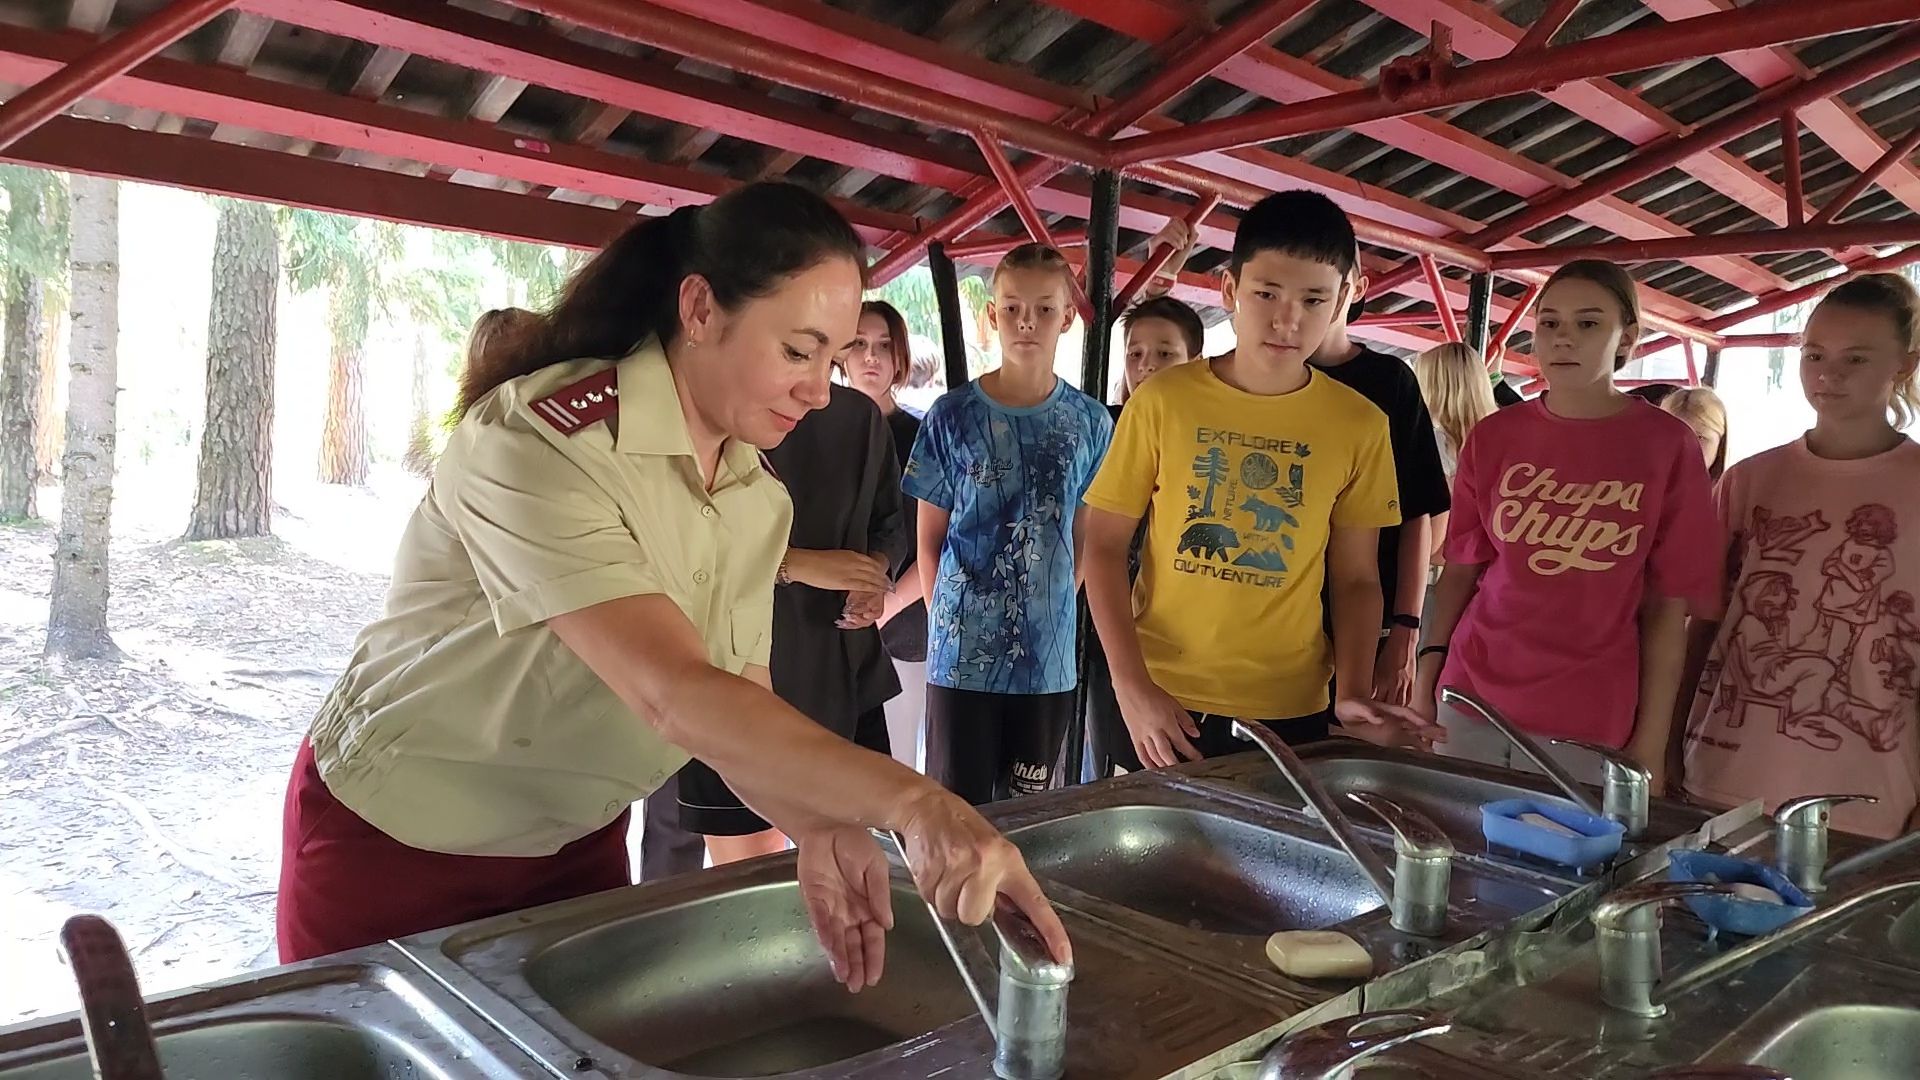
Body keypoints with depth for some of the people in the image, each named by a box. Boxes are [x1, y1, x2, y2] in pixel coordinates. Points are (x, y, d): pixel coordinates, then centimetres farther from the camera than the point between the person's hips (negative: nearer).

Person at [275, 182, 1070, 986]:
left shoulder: (759, 501, -4)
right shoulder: (535, 442, -29)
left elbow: (739, 706, -10)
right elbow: (674, 697, -39)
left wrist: (818, 828, -29)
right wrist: (911, 802, -47)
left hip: (577, 844, 6)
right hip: (397, 844, -6)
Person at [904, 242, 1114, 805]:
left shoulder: (1090, 422, 3)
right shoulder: (953, 416, -2)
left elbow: (1085, 537, 9)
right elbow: (931, 537, 3)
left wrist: (1056, 609, 1)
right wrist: (947, 620, -3)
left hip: (1050, 656, 2)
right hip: (962, 653, -2)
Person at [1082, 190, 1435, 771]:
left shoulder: (1360, 426, -2)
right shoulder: (1162, 400, -7)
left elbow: (1356, 578, 5)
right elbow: (1105, 545, -4)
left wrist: (1353, 696, -8)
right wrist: (1132, 686, -11)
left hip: (1293, 711, 2)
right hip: (1166, 706, -1)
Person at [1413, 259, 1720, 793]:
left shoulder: (1668, 445, -4)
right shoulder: (1494, 436, 3)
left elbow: (1666, 608, -4)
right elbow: (1460, 569, 7)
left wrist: (1651, 745, -6)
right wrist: (1425, 684, 2)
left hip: (1587, 726, -2)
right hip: (1470, 704, 3)